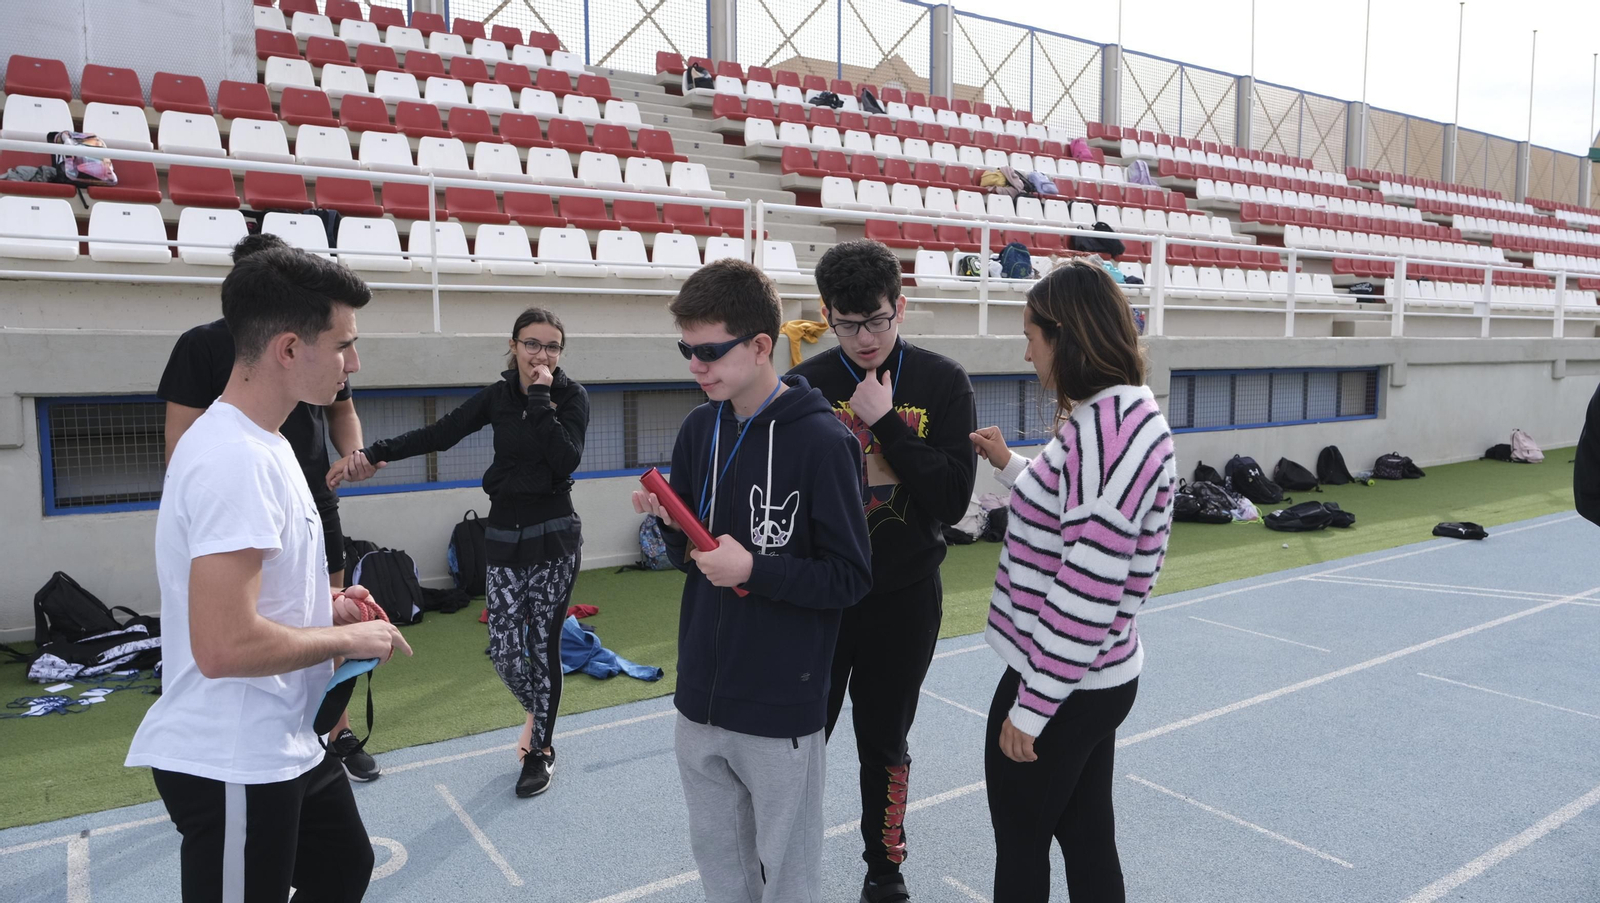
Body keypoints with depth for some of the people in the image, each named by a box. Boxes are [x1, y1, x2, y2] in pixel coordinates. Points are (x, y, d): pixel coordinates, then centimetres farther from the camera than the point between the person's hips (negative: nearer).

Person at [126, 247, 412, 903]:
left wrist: (325, 606, 6)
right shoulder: (236, 458, -25)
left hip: (287, 745, 11)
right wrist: (348, 638, -18)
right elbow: (225, 646, -31)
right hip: (233, 769, -10)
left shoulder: (256, 441, 8)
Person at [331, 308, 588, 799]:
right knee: (505, 652, 0)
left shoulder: (571, 396, -6)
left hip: (554, 537, -3)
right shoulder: (498, 396, 3)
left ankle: (541, 747, 23)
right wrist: (373, 453, -9)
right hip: (505, 537, 3)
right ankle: (537, 712, 33)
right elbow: (440, 433, -1)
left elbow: (567, 460, -19)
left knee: (543, 644, 3)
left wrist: (541, 400, -20)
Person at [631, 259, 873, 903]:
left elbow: (851, 578, -14)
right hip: (700, 703, 6)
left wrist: (753, 569, -23)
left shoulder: (821, 440, -17)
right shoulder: (698, 430, 3)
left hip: (781, 708, -5)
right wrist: (671, 525, -10)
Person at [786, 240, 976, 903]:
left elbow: (953, 499, -16)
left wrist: (884, 422, -19)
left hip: (905, 598, 0)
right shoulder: (805, 384, -6)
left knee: (886, 746, 17)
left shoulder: (942, 382, -6)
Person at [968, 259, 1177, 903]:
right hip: (1096, 678, 9)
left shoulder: (1107, 429, -24)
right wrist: (1010, 464, 15)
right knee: (1086, 836, 21)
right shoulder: (1130, 413, 6)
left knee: (1020, 839, 11)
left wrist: (1032, 704, -19)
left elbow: (1087, 590, -26)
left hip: (1059, 684, -9)